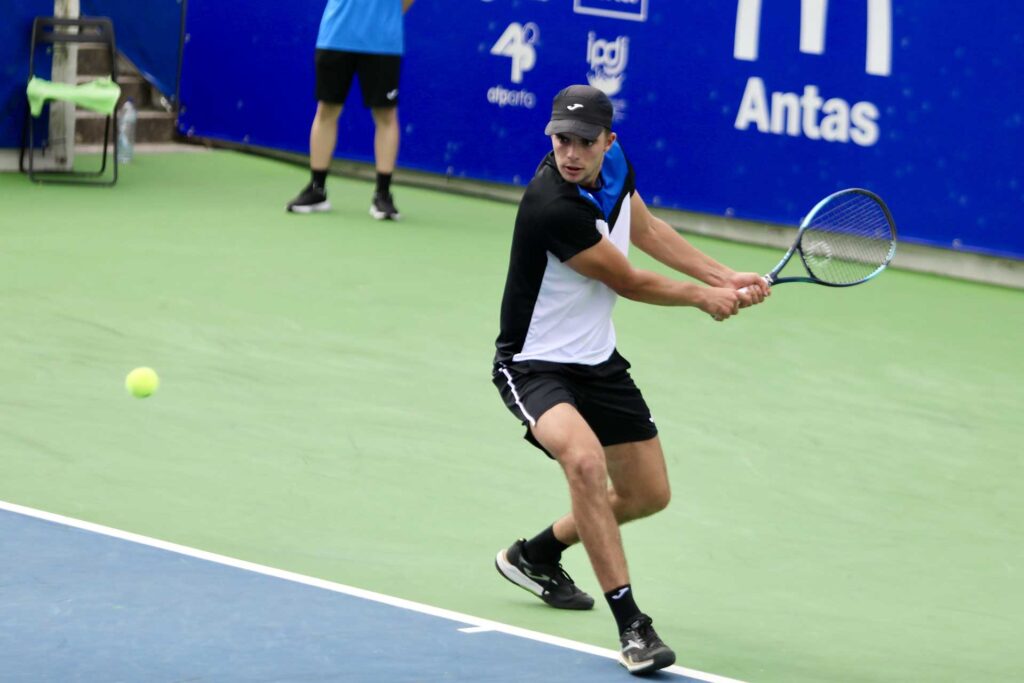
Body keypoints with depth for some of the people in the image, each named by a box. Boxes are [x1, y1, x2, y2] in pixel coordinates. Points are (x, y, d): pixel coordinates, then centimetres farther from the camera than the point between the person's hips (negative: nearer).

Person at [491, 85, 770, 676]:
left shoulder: (614, 163, -7)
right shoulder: (553, 207, -32)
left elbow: (646, 230, 14)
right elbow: (628, 282, -18)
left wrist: (727, 279, 9)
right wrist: (702, 296, -2)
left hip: (597, 360, 8)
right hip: (534, 365, -8)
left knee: (649, 494, 15)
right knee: (585, 458, -36)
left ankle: (536, 556, 40)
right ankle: (631, 623, -30)